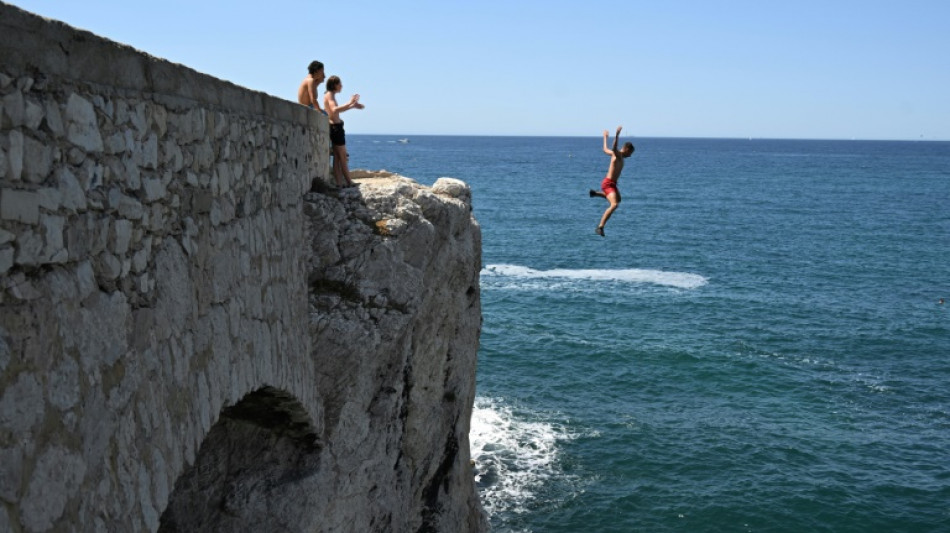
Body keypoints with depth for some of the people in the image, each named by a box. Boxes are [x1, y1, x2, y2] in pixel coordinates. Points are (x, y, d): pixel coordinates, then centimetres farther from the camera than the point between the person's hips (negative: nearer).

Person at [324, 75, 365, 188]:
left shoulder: (330, 95, 19)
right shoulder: (329, 95, -11)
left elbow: (338, 110, 31)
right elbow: (334, 110, -28)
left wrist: (353, 106, 24)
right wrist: (350, 103, -26)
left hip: (335, 127, 10)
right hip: (335, 127, -10)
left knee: (337, 157, 7)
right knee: (342, 157, -4)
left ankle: (339, 183, 6)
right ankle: (349, 183, 0)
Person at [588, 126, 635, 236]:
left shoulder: (619, 156, 14)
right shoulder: (617, 154, -12)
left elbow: (605, 149, 30)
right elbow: (614, 148, -37)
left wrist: (605, 137, 45)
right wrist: (617, 134, -50)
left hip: (613, 184, 10)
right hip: (608, 184, -10)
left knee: (618, 199, 35)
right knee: (614, 205, -27)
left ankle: (595, 193, 42)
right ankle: (600, 227, -29)